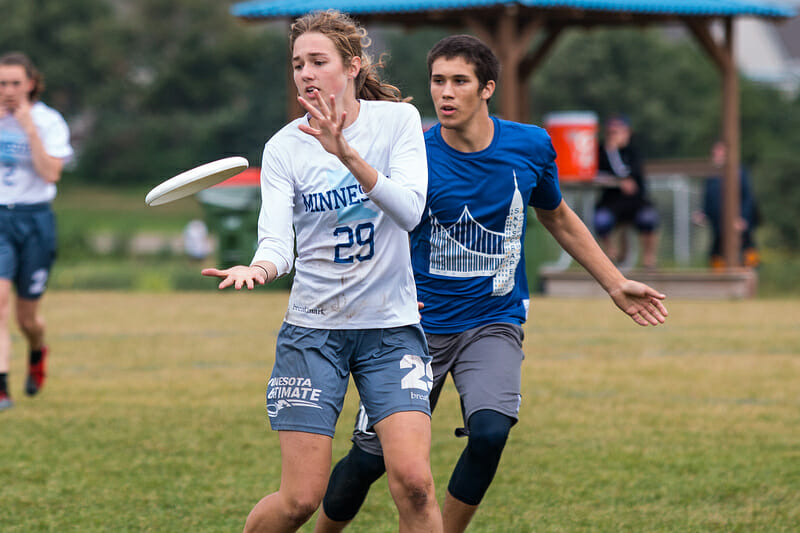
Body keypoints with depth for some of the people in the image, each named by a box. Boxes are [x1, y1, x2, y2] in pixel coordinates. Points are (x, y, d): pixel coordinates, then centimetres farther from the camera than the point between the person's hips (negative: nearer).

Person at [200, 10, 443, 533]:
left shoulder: (398, 119, -2)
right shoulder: (284, 147, -3)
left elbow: (408, 210, -16)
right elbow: (277, 240, -13)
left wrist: (347, 154, -29)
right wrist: (258, 268, -36)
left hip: (392, 324, 0)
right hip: (314, 327, 0)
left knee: (413, 480, -17)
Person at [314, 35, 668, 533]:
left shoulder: (530, 146, -2)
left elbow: (557, 217, 16)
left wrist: (616, 284, 18)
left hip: (494, 322, 1)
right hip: (419, 323, -1)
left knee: (490, 432, -24)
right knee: (372, 455, -2)